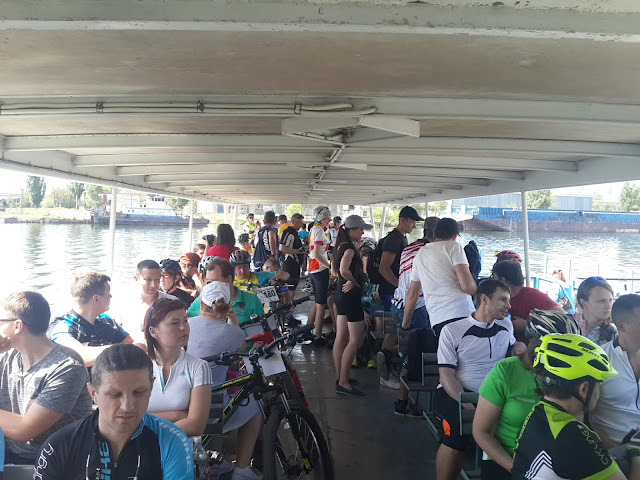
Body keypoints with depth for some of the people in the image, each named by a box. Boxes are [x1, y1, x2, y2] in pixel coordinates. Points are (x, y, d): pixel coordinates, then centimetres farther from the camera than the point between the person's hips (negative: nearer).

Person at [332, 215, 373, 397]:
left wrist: (352, 279, 6)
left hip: (341, 294, 10)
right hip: (351, 296, -10)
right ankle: (343, 383, -1)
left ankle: (340, 378, 23)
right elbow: (344, 270, -34)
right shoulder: (349, 247, -18)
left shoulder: (340, 246, 11)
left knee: (341, 338, 14)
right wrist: (355, 282, -16)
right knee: (355, 340, -4)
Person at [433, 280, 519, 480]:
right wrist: (468, 405, -24)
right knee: (461, 426, -35)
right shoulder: (452, 330, -2)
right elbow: (446, 375, -7)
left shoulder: (506, 326, 14)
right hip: (454, 394, -4)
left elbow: (513, 346, 35)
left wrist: (520, 347, 8)